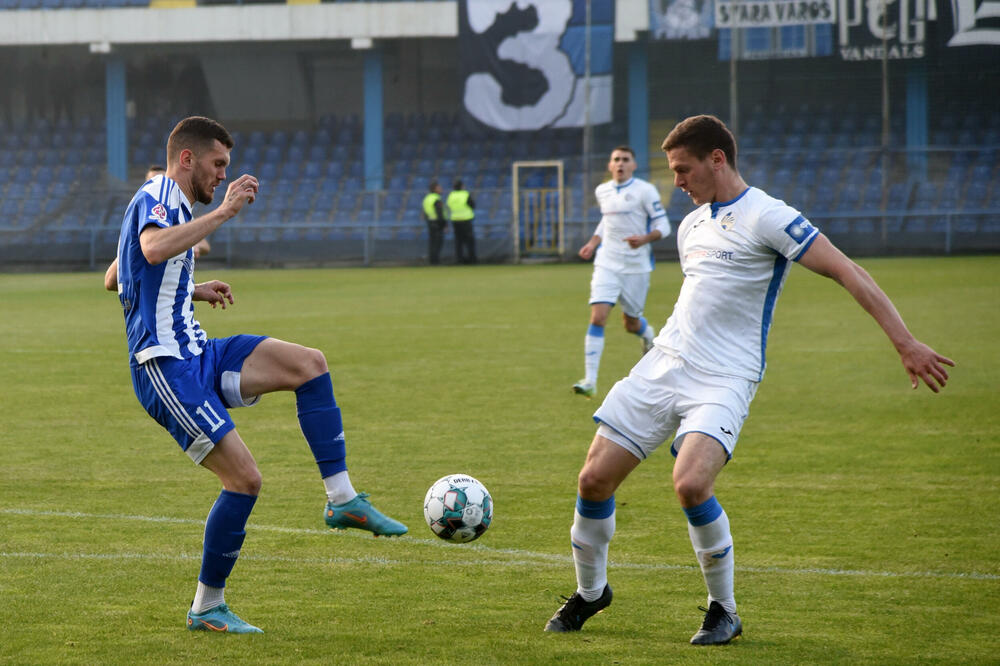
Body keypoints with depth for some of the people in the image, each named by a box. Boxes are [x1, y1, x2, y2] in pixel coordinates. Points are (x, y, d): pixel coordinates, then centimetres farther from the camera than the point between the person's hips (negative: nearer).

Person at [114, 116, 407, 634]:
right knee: (244, 478, -14)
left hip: (196, 354, 10)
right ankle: (206, 608, 0)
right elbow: (154, 250, -38)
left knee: (309, 363, -7)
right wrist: (224, 211, -32)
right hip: (165, 368, -10)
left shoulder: (167, 204, 20)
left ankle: (342, 499, -7)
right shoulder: (156, 198, -12)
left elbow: (116, 278, 32)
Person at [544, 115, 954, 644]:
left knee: (690, 484, -29)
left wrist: (906, 344, -21)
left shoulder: (765, 217, -11)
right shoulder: (691, 226, 15)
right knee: (594, 478, 1)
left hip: (724, 380, -7)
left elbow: (846, 272, -15)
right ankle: (590, 592, 24)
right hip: (663, 363, 7)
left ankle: (723, 611, -8)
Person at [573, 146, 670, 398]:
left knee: (631, 324, 10)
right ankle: (590, 381, -15)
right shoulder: (602, 191, 9)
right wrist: (593, 243, 13)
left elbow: (663, 226, -7)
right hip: (607, 264, 3)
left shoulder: (645, 191, -7)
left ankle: (647, 333, 50)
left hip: (636, 266, -3)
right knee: (597, 318, -14)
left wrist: (644, 239, -26)